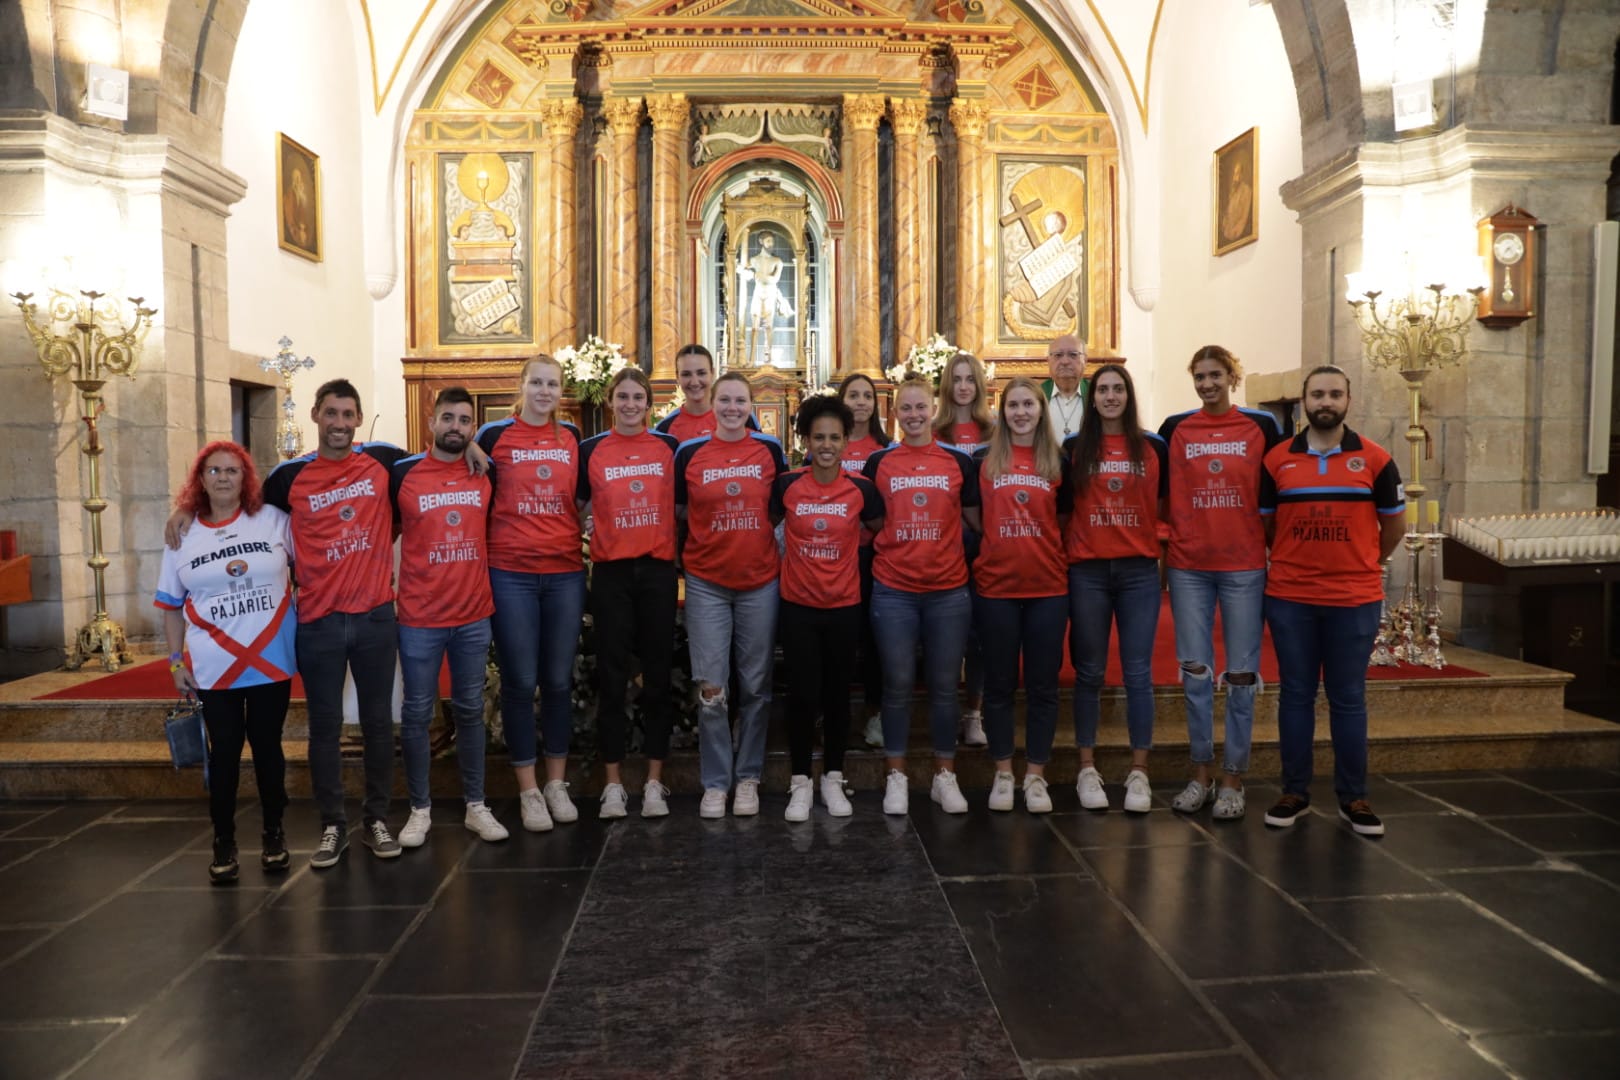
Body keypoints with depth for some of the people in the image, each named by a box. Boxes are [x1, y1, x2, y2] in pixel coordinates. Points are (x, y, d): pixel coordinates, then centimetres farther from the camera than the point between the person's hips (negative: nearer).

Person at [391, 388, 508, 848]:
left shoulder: (486, 475, 3)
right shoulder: (401, 473, -4)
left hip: (474, 616, 2)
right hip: (419, 618, -2)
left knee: (470, 710, 11)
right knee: (417, 714, 6)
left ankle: (475, 806, 21)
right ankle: (420, 809, 19)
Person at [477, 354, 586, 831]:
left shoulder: (573, 438, 9)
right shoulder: (494, 435, 1)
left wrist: (585, 544, 7)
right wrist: (481, 558, -3)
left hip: (566, 573, 3)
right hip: (511, 574, -2)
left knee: (559, 680, 8)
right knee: (520, 681, 3)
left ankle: (557, 784, 21)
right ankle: (528, 791, 14)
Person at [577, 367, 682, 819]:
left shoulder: (669, 447, 6)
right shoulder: (590, 450, 5)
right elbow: (576, 506, 11)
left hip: (658, 569, 1)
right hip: (611, 571, 0)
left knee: (658, 673, 5)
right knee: (611, 675, 3)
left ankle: (655, 781, 14)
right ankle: (613, 782, 12)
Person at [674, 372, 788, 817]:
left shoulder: (770, 450, 1)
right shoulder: (689, 453, 0)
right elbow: (679, 510, 9)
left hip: (760, 582, 1)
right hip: (706, 583, -1)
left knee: (756, 686, 8)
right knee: (710, 686, 0)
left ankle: (748, 777, 22)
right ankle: (715, 781, 14)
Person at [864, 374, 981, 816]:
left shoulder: (959, 461, 5)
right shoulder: (879, 462, 4)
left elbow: (976, 520, 13)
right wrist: (886, 545, 1)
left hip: (948, 589, 1)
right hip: (893, 589, -1)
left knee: (944, 686, 8)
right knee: (898, 684, 5)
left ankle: (945, 775, 21)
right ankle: (896, 776, 17)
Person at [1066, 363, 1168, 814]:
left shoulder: (1154, 447, 7)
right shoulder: (1075, 448, 5)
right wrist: (1066, 545, -1)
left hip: (1139, 569, 0)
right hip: (1087, 571, 0)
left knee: (1138, 672, 1)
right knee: (1089, 672, 5)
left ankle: (1139, 773, 9)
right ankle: (1087, 770, 14)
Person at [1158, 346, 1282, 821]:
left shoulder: (1261, 426, 3)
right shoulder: (1175, 429, 6)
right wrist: (1164, 542, 4)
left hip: (1244, 567, -1)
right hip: (1188, 567, 1)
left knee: (1241, 674, 3)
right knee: (1195, 672, 6)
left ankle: (1232, 780, 13)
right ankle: (1200, 775, 17)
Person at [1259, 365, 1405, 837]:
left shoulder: (1375, 459, 2)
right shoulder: (1277, 459, 3)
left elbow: (1393, 525, 12)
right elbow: (1263, 523, 12)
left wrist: (1362, 563, 16)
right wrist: (1291, 561, 11)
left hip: (1355, 599, 0)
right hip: (1289, 598, 1)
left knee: (1348, 700, 5)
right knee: (1295, 695, 7)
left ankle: (1353, 797, 16)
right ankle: (1294, 792, 16)